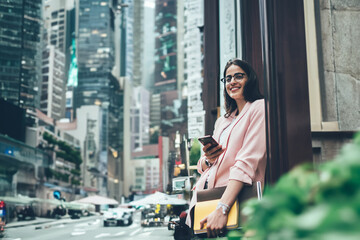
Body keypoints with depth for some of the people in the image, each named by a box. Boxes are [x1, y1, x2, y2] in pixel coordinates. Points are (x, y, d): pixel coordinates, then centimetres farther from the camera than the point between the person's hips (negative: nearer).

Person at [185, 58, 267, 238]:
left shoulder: (259, 108, 2)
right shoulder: (221, 121, 24)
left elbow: (248, 162, -12)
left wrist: (222, 209, -21)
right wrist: (208, 160, 1)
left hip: (235, 196, -6)